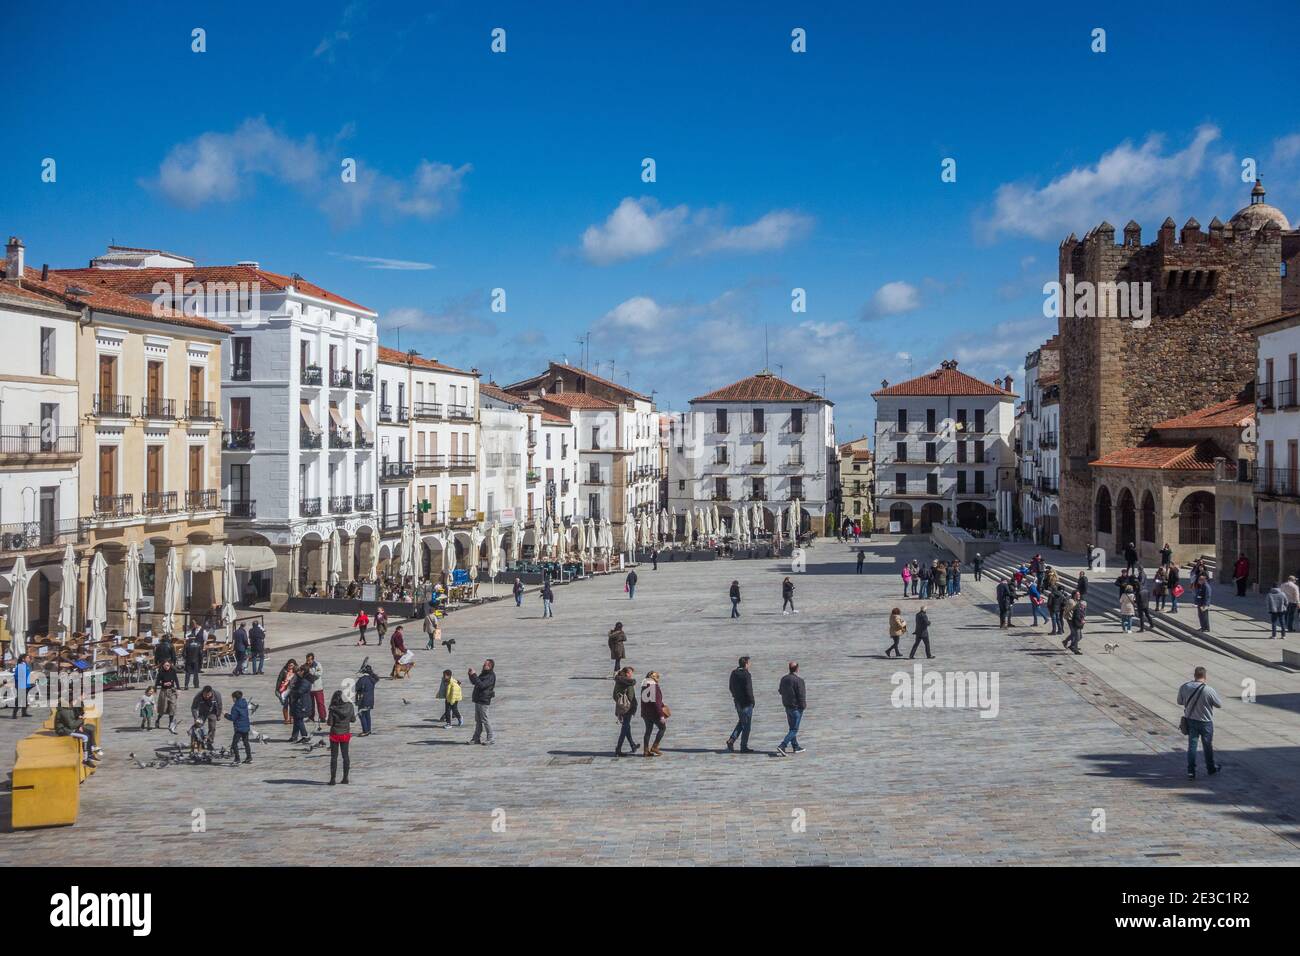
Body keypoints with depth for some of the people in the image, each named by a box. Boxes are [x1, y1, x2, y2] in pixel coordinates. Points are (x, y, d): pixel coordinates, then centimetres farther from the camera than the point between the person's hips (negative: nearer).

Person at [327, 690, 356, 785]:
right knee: (345, 756, 13)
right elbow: (353, 719, 0)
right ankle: (345, 778, 17)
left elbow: (330, 723, -16)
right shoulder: (350, 707, -9)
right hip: (346, 734, 3)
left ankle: (333, 779, 5)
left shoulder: (333, 709, -19)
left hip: (335, 734, -3)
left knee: (334, 757, 5)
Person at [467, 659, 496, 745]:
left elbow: (481, 685, -26)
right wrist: (471, 674, 5)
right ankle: (477, 738, 17)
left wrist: (474, 675, -23)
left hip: (483, 701, -10)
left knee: (484, 719, -6)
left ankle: (491, 738, 0)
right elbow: (473, 682, 22)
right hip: (478, 700, 10)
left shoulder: (491, 676, -15)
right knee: (478, 720, 12)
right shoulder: (484, 674, 16)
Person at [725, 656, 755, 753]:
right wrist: (752, 701, -11)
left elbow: (730, 687, 14)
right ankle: (744, 747, 7)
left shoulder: (733, 673, 6)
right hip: (746, 703, -8)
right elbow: (748, 690, -22)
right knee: (746, 725, 3)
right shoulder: (746, 675, -19)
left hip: (737, 701, 8)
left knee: (741, 722, 21)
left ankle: (731, 740, 8)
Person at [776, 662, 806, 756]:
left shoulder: (784, 679, 4)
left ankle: (796, 747, 27)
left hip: (787, 706, 8)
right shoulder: (798, 680, -20)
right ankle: (782, 746, -15)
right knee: (794, 730, -3)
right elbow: (801, 695, -20)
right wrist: (804, 706, -8)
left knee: (792, 728, 19)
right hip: (796, 707, -8)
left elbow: (780, 690, 15)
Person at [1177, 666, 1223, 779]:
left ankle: (1191, 770, 8)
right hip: (1205, 722, -3)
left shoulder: (1184, 687, -12)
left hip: (1190, 720, 3)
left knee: (1191, 745, 10)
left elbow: (1180, 701, 4)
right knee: (1208, 746, 16)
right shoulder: (1208, 690, -24)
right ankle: (1211, 768, 33)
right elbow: (1219, 704, -10)